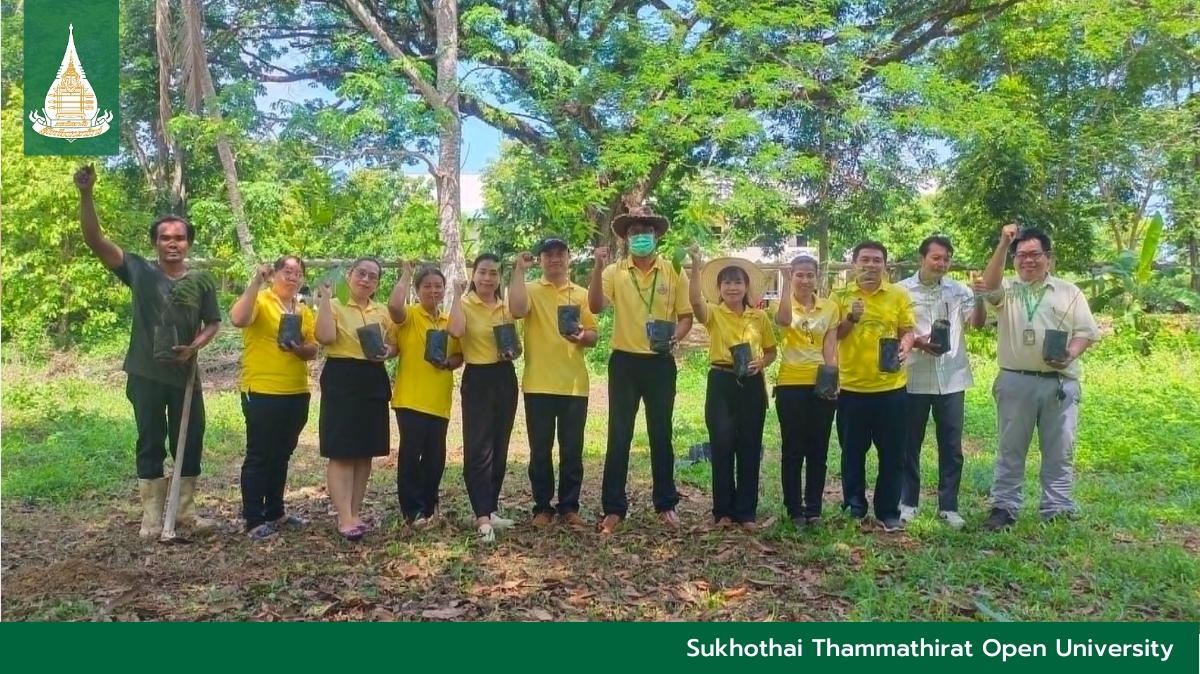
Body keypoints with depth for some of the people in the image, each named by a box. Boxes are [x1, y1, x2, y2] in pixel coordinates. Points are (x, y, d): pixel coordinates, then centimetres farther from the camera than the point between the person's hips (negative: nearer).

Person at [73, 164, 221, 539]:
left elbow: (213, 324, 7)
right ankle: (152, 517, 17)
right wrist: (86, 194, -25)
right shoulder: (139, 271, -5)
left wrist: (192, 347, -13)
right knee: (150, 445, 7)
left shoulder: (202, 282, 0)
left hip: (185, 375, 2)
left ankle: (185, 511, 24)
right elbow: (94, 239, -13)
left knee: (190, 443, 9)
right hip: (146, 375, -2)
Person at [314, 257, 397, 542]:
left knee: (366, 452, 9)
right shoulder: (335, 305, -1)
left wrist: (388, 351, -4)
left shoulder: (383, 312, 14)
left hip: (374, 382, 6)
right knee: (341, 451, -7)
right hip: (341, 380, -5)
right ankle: (344, 518, -4)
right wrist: (325, 298, -16)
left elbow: (395, 345, 19)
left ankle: (355, 512, 19)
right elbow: (325, 337, -18)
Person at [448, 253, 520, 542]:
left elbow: (518, 346, 18)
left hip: (505, 379, 6)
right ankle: (483, 518, -9)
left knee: (499, 449, 11)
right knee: (478, 450, -9)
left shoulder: (507, 307, 11)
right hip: (477, 380, -5)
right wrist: (457, 294, -17)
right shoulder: (465, 304, -3)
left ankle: (491, 509, 23)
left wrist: (513, 351, -5)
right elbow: (455, 331, -26)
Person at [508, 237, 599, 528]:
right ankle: (542, 507, 16)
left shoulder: (581, 294, 12)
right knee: (540, 450, 5)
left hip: (574, 384, 2)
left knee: (572, 450, 7)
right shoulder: (531, 290, 4)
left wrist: (583, 335, -12)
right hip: (538, 384, -2)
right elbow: (517, 310, -19)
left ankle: (569, 507, 18)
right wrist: (519, 270, -16)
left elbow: (594, 337, 10)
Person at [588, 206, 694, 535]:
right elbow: (595, 307, -14)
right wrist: (598, 268, -23)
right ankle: (613, 508, 12)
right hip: (624, 362, 0)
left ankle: (666, 503, 23)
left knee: (661, 434, 10)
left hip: (661, 363, 1)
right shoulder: (614, 272, 0)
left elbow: (686, 315, 4)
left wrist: (675, 337, -15)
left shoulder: (674, 272, 2)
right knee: (619, 436, 3)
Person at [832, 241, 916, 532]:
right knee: (852, 452, 9)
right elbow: (833, 336, 2)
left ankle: (888, 512, 17)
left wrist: (904, 347, -17)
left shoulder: (899, 295, 3)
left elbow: (907, 331, 5)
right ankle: (854, 507, 23)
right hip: (852, 387, 0)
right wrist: (851, 318, -16)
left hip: (891, 387, 0)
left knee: (892, 453, 5)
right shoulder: (842, 296, 3)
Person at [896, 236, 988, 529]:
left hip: (951, 379, 2)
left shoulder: (959, 290, 3)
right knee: (910, 444, 9)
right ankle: (908, 501, 21)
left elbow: (978, 323, -8)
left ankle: (948, 506, 17)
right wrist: (917, 342, -17)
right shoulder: (902, 291, -2)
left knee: (951, 446, 7)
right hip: (914, 379, -1)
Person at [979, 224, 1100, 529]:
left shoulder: (1068, 291, 8)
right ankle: (1004, 507, 14)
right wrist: (1003, 244, -23)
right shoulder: (1007, 289, 7)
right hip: (1015, 381, 0)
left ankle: (1057, 509, 16)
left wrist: (1071, 354, -14)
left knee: (1060, 449, 6)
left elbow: (1087, 331, 5)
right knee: (1011, 448, 7)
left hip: (1061, 382, 1)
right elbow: (988, 286, -17)